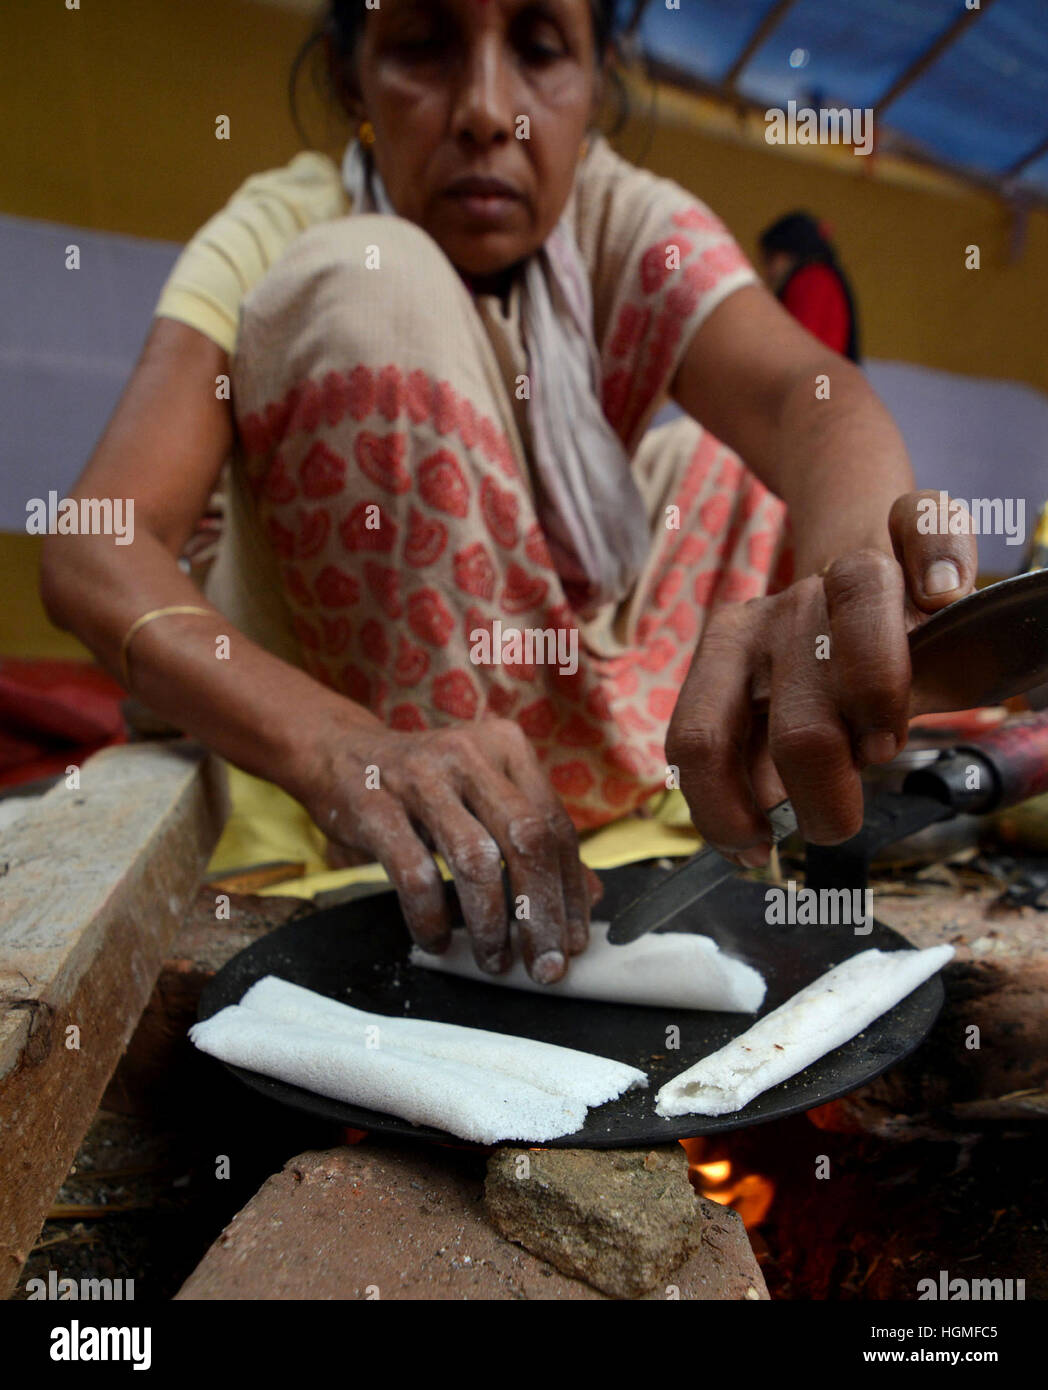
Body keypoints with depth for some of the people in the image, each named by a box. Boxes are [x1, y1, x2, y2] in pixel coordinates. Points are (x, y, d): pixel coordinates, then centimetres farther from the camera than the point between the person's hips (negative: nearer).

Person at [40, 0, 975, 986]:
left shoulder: (628, 222, -11)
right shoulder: (281, 234, -17)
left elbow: (800, 393, -31)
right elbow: (90, 549, -30)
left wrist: (852, 567, -55)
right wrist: (339, 749, -49)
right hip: (315, 698, -2)